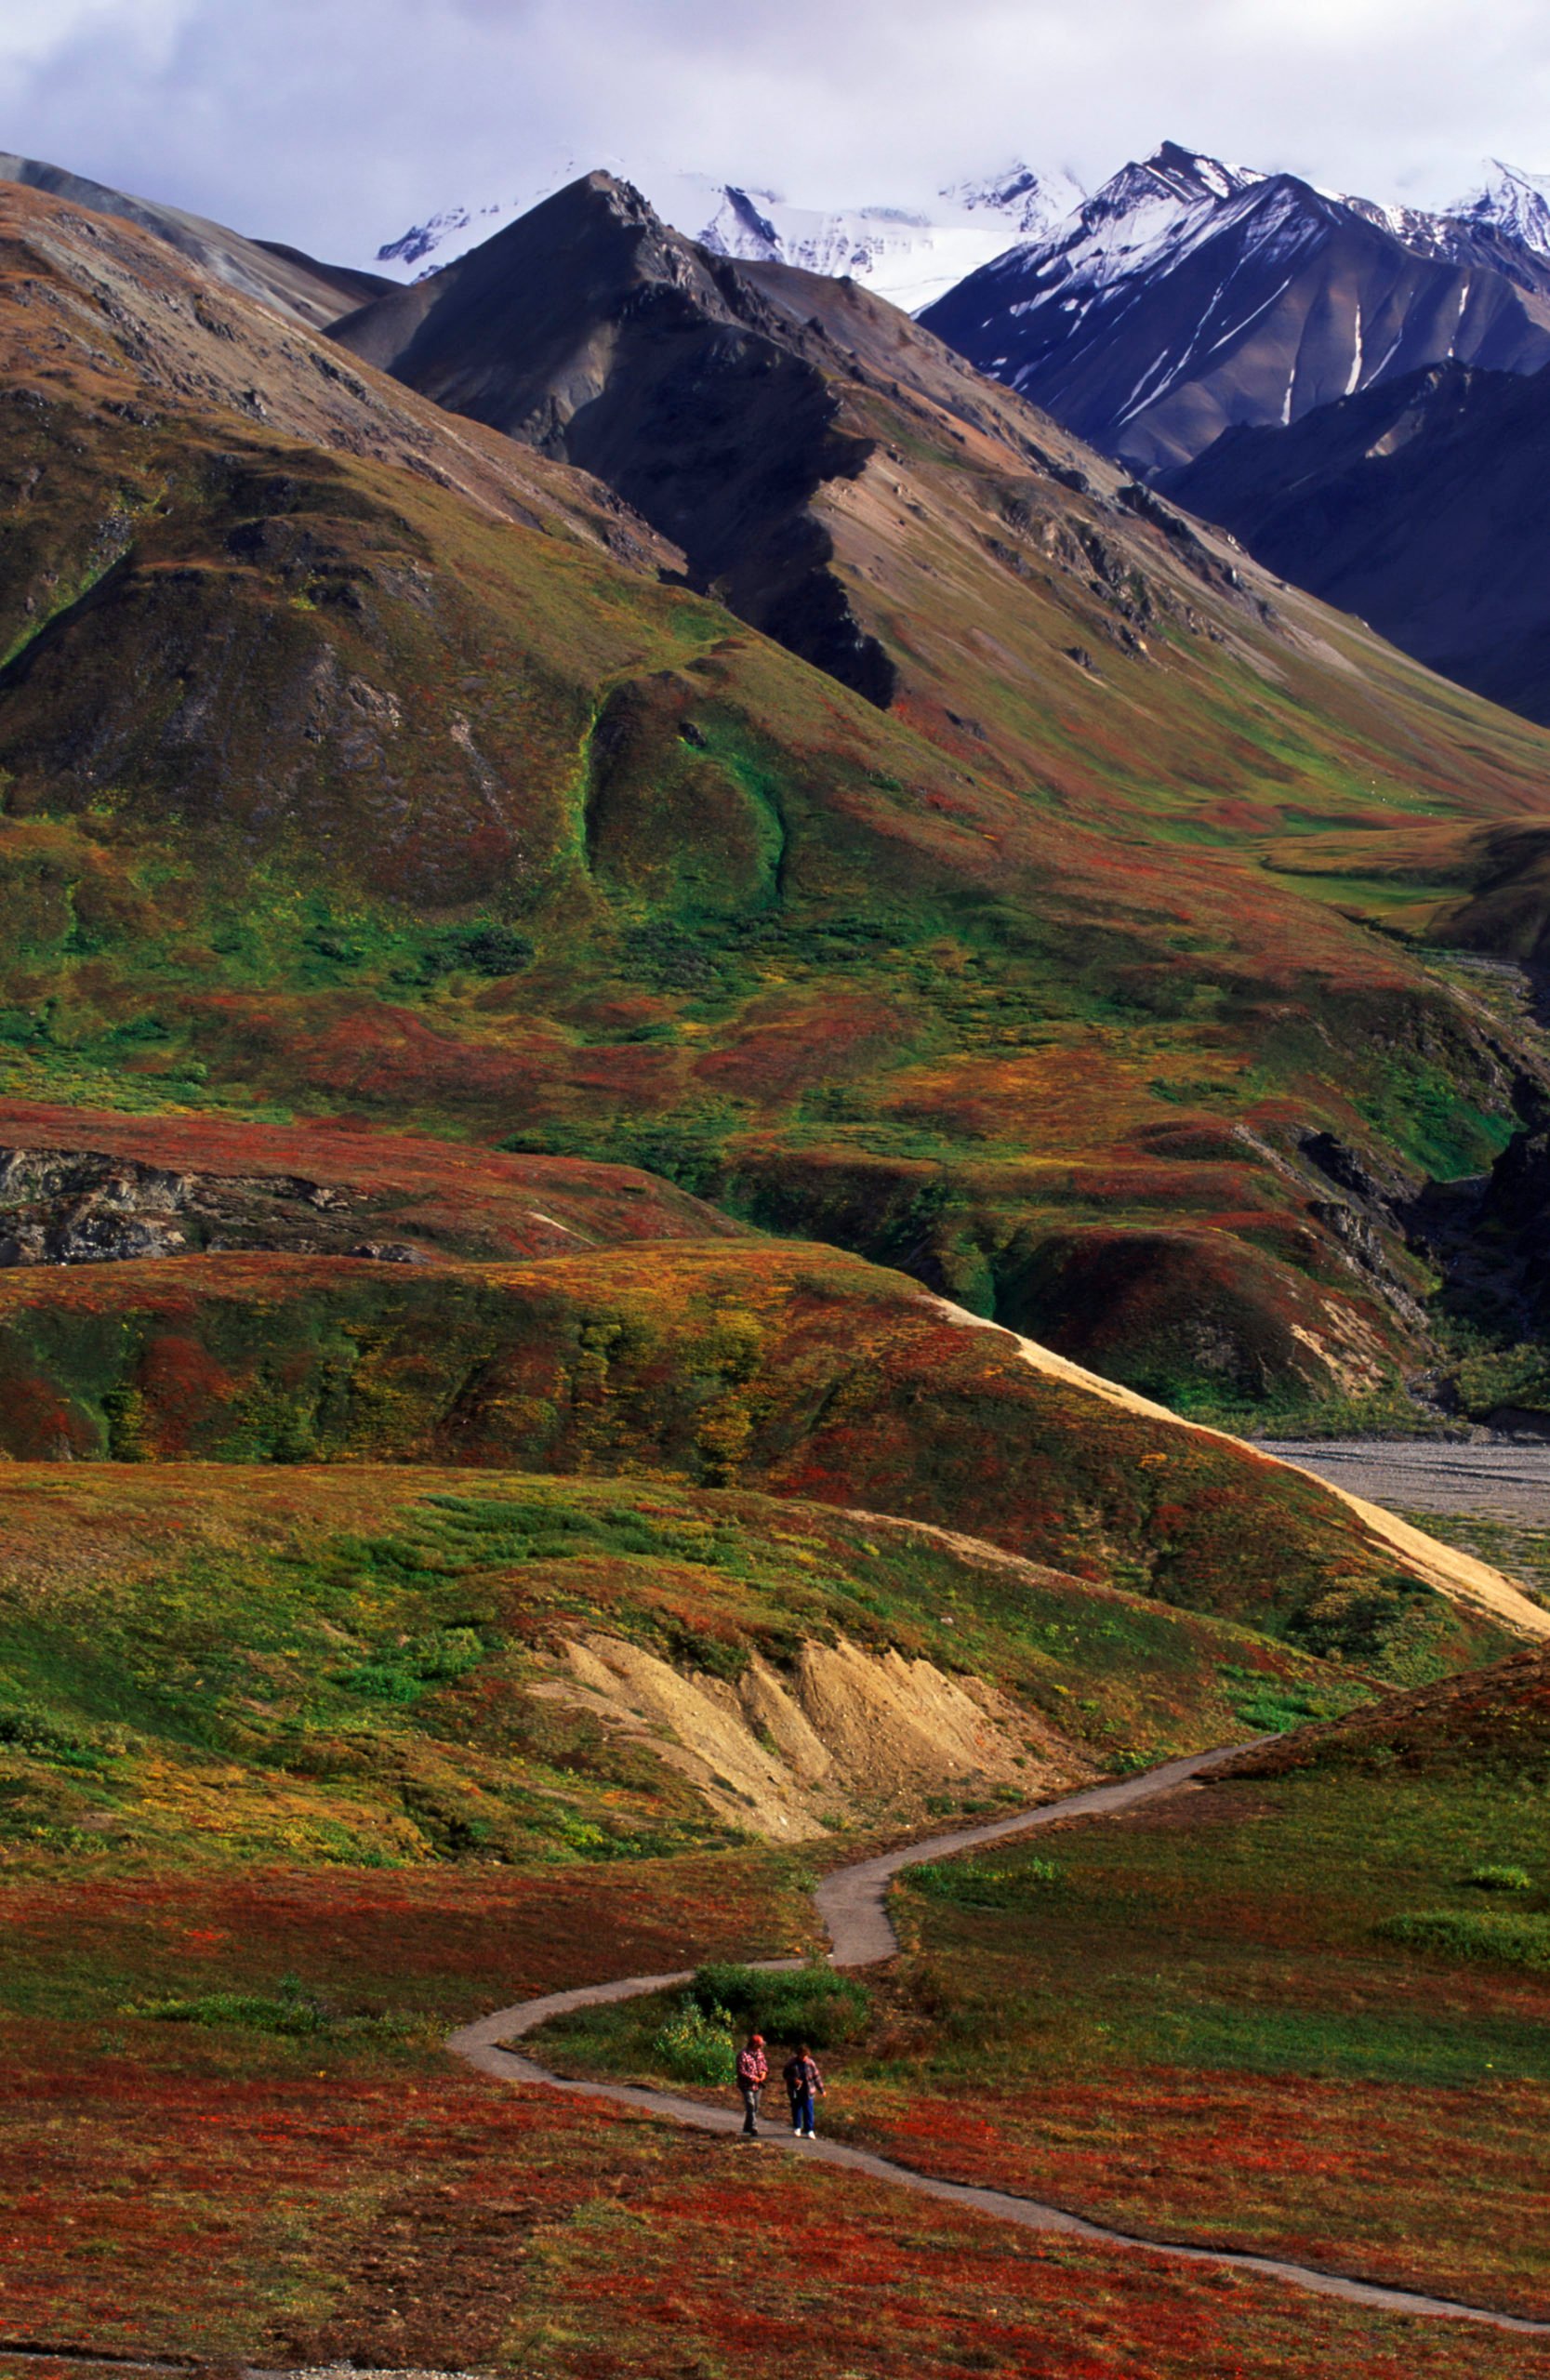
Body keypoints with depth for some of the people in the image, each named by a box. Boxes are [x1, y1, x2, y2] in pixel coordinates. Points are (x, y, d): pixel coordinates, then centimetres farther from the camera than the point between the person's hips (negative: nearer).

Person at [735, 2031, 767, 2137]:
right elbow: (741, 2071, -21)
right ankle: (753, 2129, -14)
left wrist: (764, 2071, -4)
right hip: (747, 2085, -8)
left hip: (757, 2085, 8)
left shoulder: (759, 2052, 5)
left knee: (755, 2107, 15)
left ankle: (747, 2127, 29)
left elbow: (764, 2062, 18)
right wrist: (753, 2078, -21)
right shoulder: (743, 2054, -20)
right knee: (751, 2106, -13)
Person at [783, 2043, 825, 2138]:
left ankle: (808, 2130, 1)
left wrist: (821, 2090, 9)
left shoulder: (810, 2063, -3)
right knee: (796, 2109, 13)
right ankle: (797, 2127, 32)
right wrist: (794, 2080, -17)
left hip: (807, 2092, 0)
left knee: (808, 2111, -4)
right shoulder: (791, 2063, -5)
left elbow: (816, 2076, 5)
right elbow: (786, 2075, 3)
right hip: (795, 2091, 0)